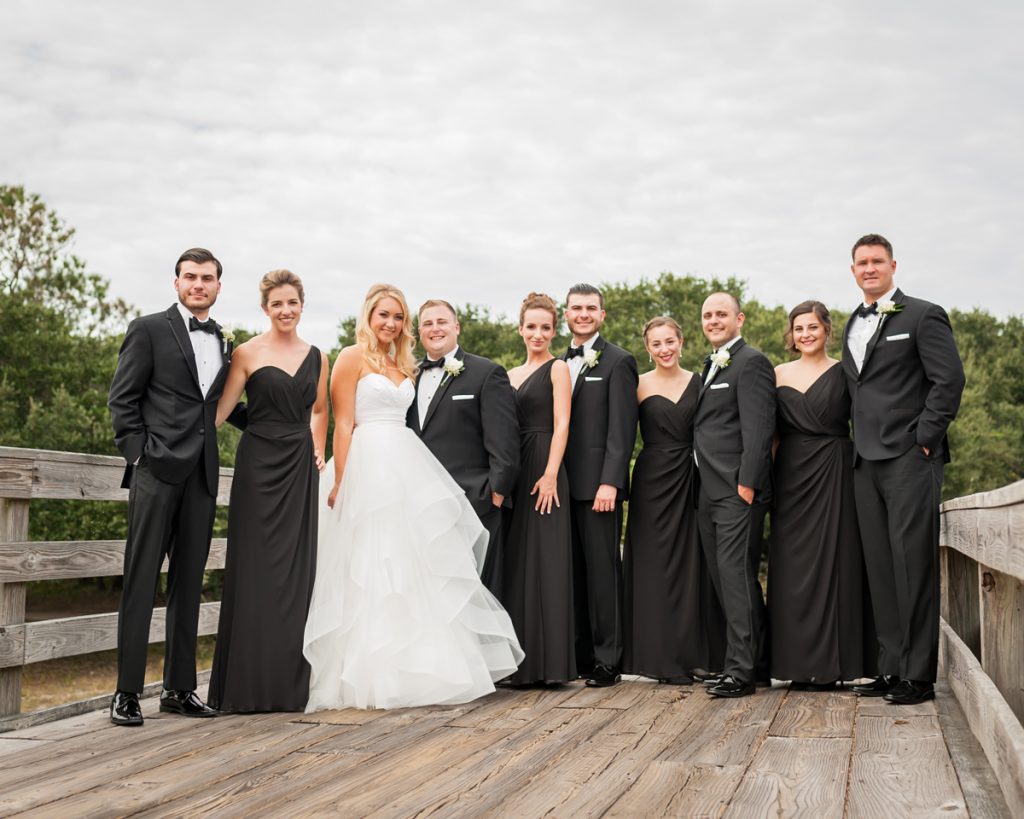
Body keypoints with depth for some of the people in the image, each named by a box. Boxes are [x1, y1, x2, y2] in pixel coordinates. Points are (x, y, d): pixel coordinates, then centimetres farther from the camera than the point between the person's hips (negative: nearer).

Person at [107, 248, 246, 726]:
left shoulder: (222, 344, 18)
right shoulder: (149, 330, 2)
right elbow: (122, 399, -2)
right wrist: (139, 454, -11)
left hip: (201, 475, 5)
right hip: (157, 471, -5)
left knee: (189, 582, 8)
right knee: (141, 579, -4)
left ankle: (179, 688, 15)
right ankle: (127, 691, 0)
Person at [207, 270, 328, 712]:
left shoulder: (316, 357, 10)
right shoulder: (248, 353, -2)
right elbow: (221, 408, -5)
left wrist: (317, 451, 11)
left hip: (300, 468, 4)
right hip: (258, 464, -4)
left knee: (297, 571, 5)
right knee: (255, 570, -3)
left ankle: (290, 683, 13)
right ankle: (249, 685, 5)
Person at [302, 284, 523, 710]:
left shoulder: (402, 365, 18)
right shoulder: (352, 358, -3)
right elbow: (343, 424, -9)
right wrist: (340, 482, -16)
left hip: (406, 469, 8)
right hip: (367, 469, -7)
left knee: (412, 571, 8)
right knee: (370, 573, -6)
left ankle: (412, 669, 16)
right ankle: (370, 675, 0)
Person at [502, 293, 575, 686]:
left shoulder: (557, 368, -1)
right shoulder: (511, 376, 18)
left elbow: (561, 424, -10)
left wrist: (550, 475, -18)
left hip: (543, 468, -7)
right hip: (514, 470, 7)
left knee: (544, 561, -6)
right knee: (514, 562, 6)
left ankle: (549, 661, -2)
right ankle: (522, 661, 12)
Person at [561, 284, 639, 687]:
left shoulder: (618, 362, -3)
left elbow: (622, 429, -10)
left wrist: (609, 482, -17)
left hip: (598, 484, -6)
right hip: (563, 484, 6)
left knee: (602, 570, -3)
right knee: (573, 571, 8)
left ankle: (607, 660, 3)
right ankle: (578, 655, 15)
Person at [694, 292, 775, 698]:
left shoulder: (751, 361, -7)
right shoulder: (711, 366, 22)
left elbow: (759, 426, -15)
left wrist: (748, 482, -21)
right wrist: (703, 487, 15)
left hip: (738, 489, -10)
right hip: (709, 492, 10)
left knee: (736, 575, -10)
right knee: (725, 577, 11)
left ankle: (741, 669, -7)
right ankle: (756, 661, 18)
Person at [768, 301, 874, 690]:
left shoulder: (843, 373, 3)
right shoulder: (779, 374, 11)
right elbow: (772, 432, 12)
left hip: (834, 474, -3)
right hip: (790, 477, 3)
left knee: (831, 561, -2)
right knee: (792, 566, 3)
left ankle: (829, 664, 3)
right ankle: (798, 662, 9)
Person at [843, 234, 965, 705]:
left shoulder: (922, 316, -2)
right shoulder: (853, 326, 19)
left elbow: (949, 379, -9)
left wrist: (925, 438, -12)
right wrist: (861, 441, 12)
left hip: (909, 459, -7)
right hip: (867, 462, 7)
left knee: (913, 563, -6)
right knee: (880, 566, 7)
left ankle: (919, 675, -1)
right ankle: (891, 668, 14)